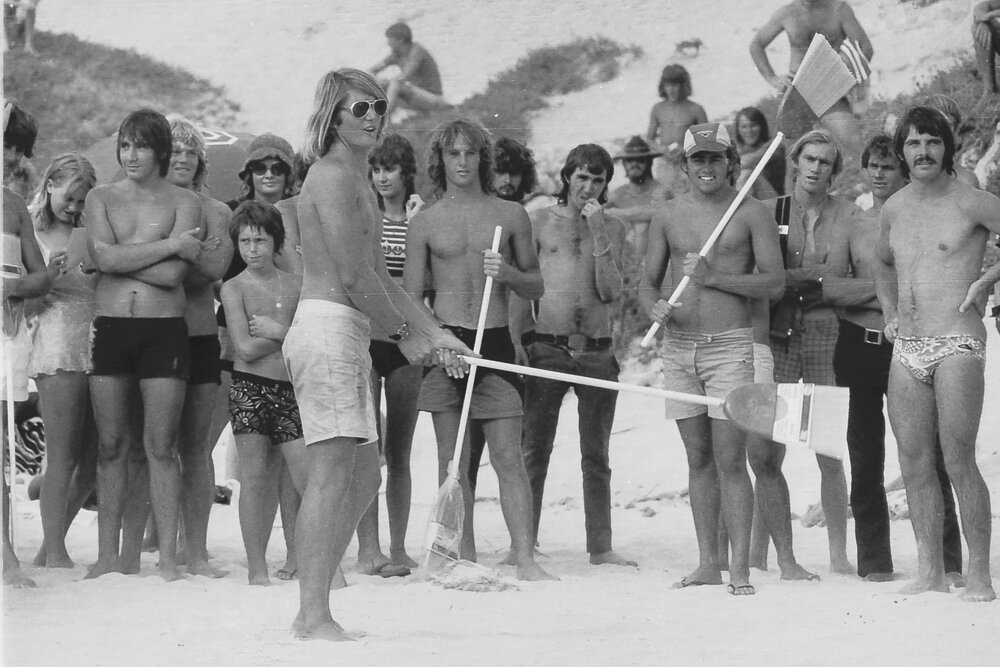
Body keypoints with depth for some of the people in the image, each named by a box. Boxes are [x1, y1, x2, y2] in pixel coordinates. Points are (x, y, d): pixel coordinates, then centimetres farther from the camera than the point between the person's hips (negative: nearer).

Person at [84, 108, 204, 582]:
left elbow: (172, 274, -10)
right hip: (110, 328, 2)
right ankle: (108, 556, 9)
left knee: (161, 446, -3)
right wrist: (171, 244, -7)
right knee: (110, 445, 4)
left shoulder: (185, 202, 4)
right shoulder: (101, 199, 10)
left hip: (165, 330, -2)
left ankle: (168, 557, 0)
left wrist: (123, 255, -7)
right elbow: (105, 258, -8)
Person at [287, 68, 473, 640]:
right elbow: (353, 277, -15)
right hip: (327, 328, -11)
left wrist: (436, 334, 18)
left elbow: (382, 277, 24)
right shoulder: (330, 176, -10)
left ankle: (313, 611, 15)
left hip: (348, 336, 11)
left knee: (364, 476, 12)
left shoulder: (357, 181, 23)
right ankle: (315, 617, -13)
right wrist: (406, 333, -4)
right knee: (331, 474, -12)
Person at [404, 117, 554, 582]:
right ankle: (464, 560, 6)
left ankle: (525, 560, -7)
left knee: (508, 456, -5)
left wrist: (508, 274, -8)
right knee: (452, 459, 1)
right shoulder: (424, 223, 7)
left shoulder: (510, 216, 9)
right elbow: (410, 296, 6)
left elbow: (536, 287, 14)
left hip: (496, 341, 0)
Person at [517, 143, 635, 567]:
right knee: (534, 451, -2)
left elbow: (610, 291, -1)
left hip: (597, 352, 2)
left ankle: (601, 547, 11)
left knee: (596, 456, 7)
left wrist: (598, 234, -7)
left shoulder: (613, 228, 9)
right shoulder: (540, 222, 5)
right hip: (547, 349, -2)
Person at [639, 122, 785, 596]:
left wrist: (714, 276, -14)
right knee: (698, 458, 9)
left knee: (730, 458, -9)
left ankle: (740, 567, -8)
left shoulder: (750, 213, 0)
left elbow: (774, 282, -5)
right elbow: (648, 279, 15)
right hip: (678, 344, 4)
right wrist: (654, 305, -8)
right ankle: (708, 563, 14)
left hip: (729, 344, -4)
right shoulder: (668, 216, 11)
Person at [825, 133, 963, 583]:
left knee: (929, 456, -6)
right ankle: (874, 561, 13)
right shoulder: (850, 228, 9)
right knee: (865, 458, 5)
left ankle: (948, 562, -4)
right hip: (859, 348, 2)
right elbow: (830, 287, -2)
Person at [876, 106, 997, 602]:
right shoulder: (894, 209, 14)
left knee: (958, 462, -11)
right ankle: (930, 571, 10)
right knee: (914, 464, 4)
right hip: (906, 351, 6)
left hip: (957, 343, -6)